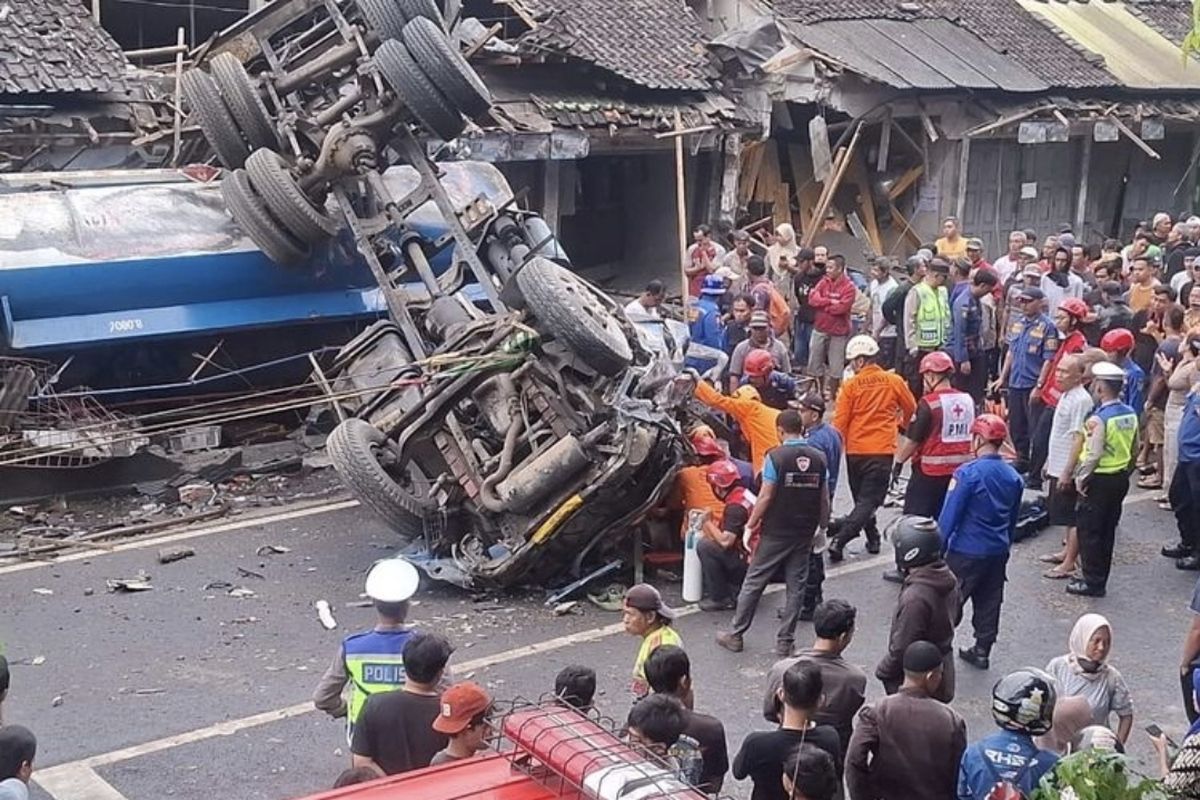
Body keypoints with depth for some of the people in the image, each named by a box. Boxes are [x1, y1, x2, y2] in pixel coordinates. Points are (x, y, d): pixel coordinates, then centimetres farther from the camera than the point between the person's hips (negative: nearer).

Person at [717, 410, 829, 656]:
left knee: (753, 582, 6)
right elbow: (824, 498, 4)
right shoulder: (819, 458, 2)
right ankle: (785, 641, 12)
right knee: (796, 586, 9)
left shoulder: (775, 456, -12)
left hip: (776, 532, -4)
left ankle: (735, 635, 13)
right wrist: (823, 526, 15)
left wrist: (751, 523, -2)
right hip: (805, 533, 4)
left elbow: (765, 497, -13)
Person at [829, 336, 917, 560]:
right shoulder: (894, 381, -2)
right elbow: (911, 410, 14)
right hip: (882, 449, -1)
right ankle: (839, 540, -16)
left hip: (855, 451, 1)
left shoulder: (851, 385, -6)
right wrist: (898, 423, 35)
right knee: (868, 500, -1)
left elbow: (840, 422, -5)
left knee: (862, 498, 20)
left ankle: (873, 539, 28)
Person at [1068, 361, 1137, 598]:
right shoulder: (1130, 414, 2)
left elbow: (1093, 455, -23)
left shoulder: (1099, 418, -22)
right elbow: (1135, 449, 10)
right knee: (1108, 530, 16)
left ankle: (1093, 582, 7)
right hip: (1121, 478, 8)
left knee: (1089, 531, 3)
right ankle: (1099, 579, 25)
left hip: (1099, 480, -8)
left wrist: (1080, 478, -11)